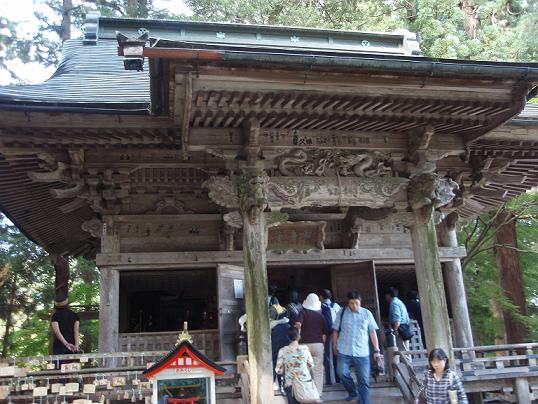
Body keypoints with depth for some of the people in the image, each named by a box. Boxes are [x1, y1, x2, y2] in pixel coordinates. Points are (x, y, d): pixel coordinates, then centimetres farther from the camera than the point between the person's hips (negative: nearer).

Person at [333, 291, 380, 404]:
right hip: (344, 352, 0)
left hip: (362, 353, 0)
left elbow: (372, 332, 8)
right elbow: (335, 330, 9)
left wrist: (376, 350, 5)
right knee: (342, 372, -15)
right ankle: (353, 392, 13)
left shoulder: (367, 313, 5)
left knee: (364, 381, 1)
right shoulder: (342, 313, 4)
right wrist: (334, 345, 6)